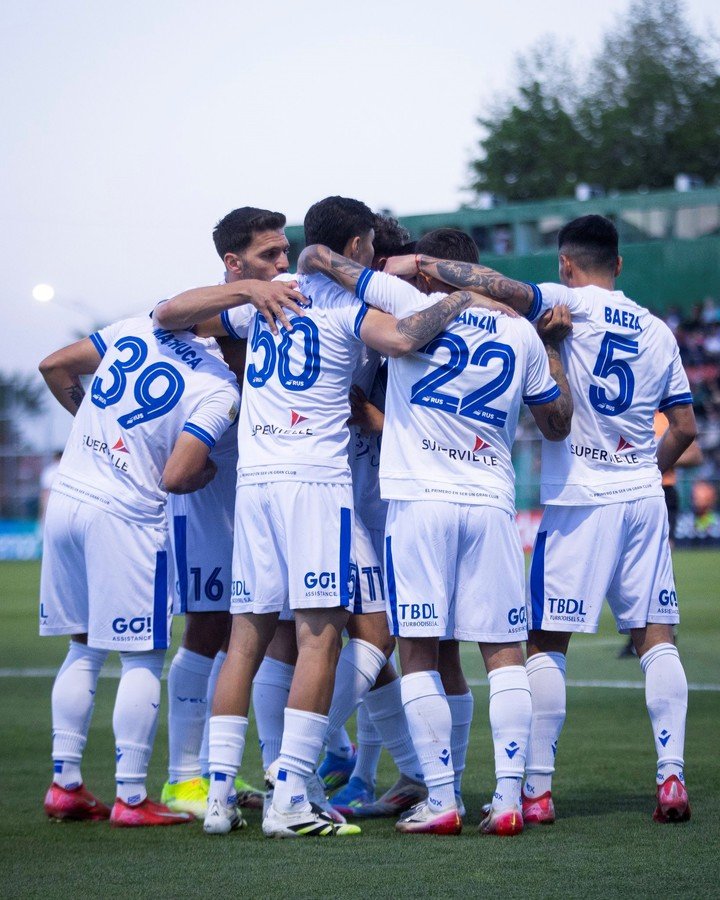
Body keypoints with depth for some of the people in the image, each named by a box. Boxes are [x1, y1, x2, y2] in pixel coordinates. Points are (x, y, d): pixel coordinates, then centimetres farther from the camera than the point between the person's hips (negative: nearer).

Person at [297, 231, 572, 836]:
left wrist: (310, 267, 26)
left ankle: (442, 802, -2)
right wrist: (553, 349, 33)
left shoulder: (411, 304, 0)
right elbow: (558, 425, 21)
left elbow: (317, 258, 2)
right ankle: (509, 799, 0)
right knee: (504, 652, 7)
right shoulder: (521, 333, 10)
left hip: (420, 500, -3)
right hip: (492, 505, 3)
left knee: (419, 653, 2)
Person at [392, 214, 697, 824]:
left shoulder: (568, 304, -3)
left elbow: (503, 288, -22)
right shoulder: (657, 331, 12)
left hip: (580, 498, -5)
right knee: (656, 638, 7)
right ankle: (672, 778, 0)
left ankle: (538, 790, -2)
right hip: (644, 496, 5)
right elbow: (684, 427, 15)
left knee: (547, 643, 0)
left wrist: (420, 264, -16)